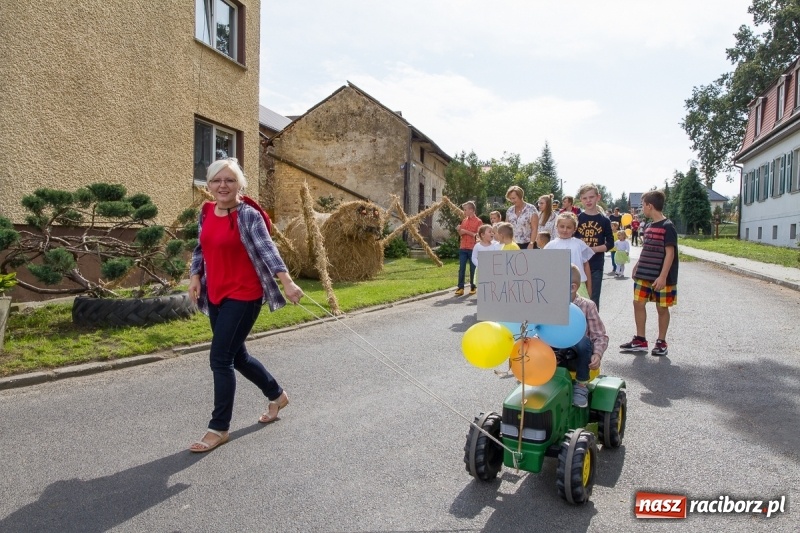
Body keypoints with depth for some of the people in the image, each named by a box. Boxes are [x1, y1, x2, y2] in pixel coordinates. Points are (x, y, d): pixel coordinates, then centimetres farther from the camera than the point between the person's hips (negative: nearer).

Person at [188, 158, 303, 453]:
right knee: (236, 355, 18)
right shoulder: (206, 212, 7)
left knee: (220, 359, -7)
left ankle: (219, 428, 9)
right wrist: (195, 276, 4)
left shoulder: (249, 215, -14)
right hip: (216, 296, 8)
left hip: (243, 296, -8)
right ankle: (277, 394, 41)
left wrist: (287, 282, -37)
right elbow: (200, 249, 17)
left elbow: (267, 249, -25)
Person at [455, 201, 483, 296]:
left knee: (473, 269, 3)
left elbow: (478, 235, -10)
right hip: (463, 248, 5)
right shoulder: (464, 220, 13)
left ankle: (473, 287, 12)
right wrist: (459, 230, -5)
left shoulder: (478, 221, -4)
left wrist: (466, 232, -14)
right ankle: (460, 287, -1)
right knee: (461, 268, -1)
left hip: (473, 248, -5)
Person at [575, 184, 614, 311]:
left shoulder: (604, 220, 2)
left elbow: (610, 243, 2)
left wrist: (594, 249, -13)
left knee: (593, 300, 8)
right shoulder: (577, 219, 2)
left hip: (596, 266, 0)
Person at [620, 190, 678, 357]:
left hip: (660, 277, -7)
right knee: (638, 303, 5)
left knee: (662, 308, 4)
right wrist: (637, 267, 19)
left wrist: (663, 276, -22)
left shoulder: (667, 227, -13)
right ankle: (640, 340, 14)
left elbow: (670, 253, -17)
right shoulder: (648, 226, 10)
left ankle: (661, 342, 17)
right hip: (644, 274, 7)